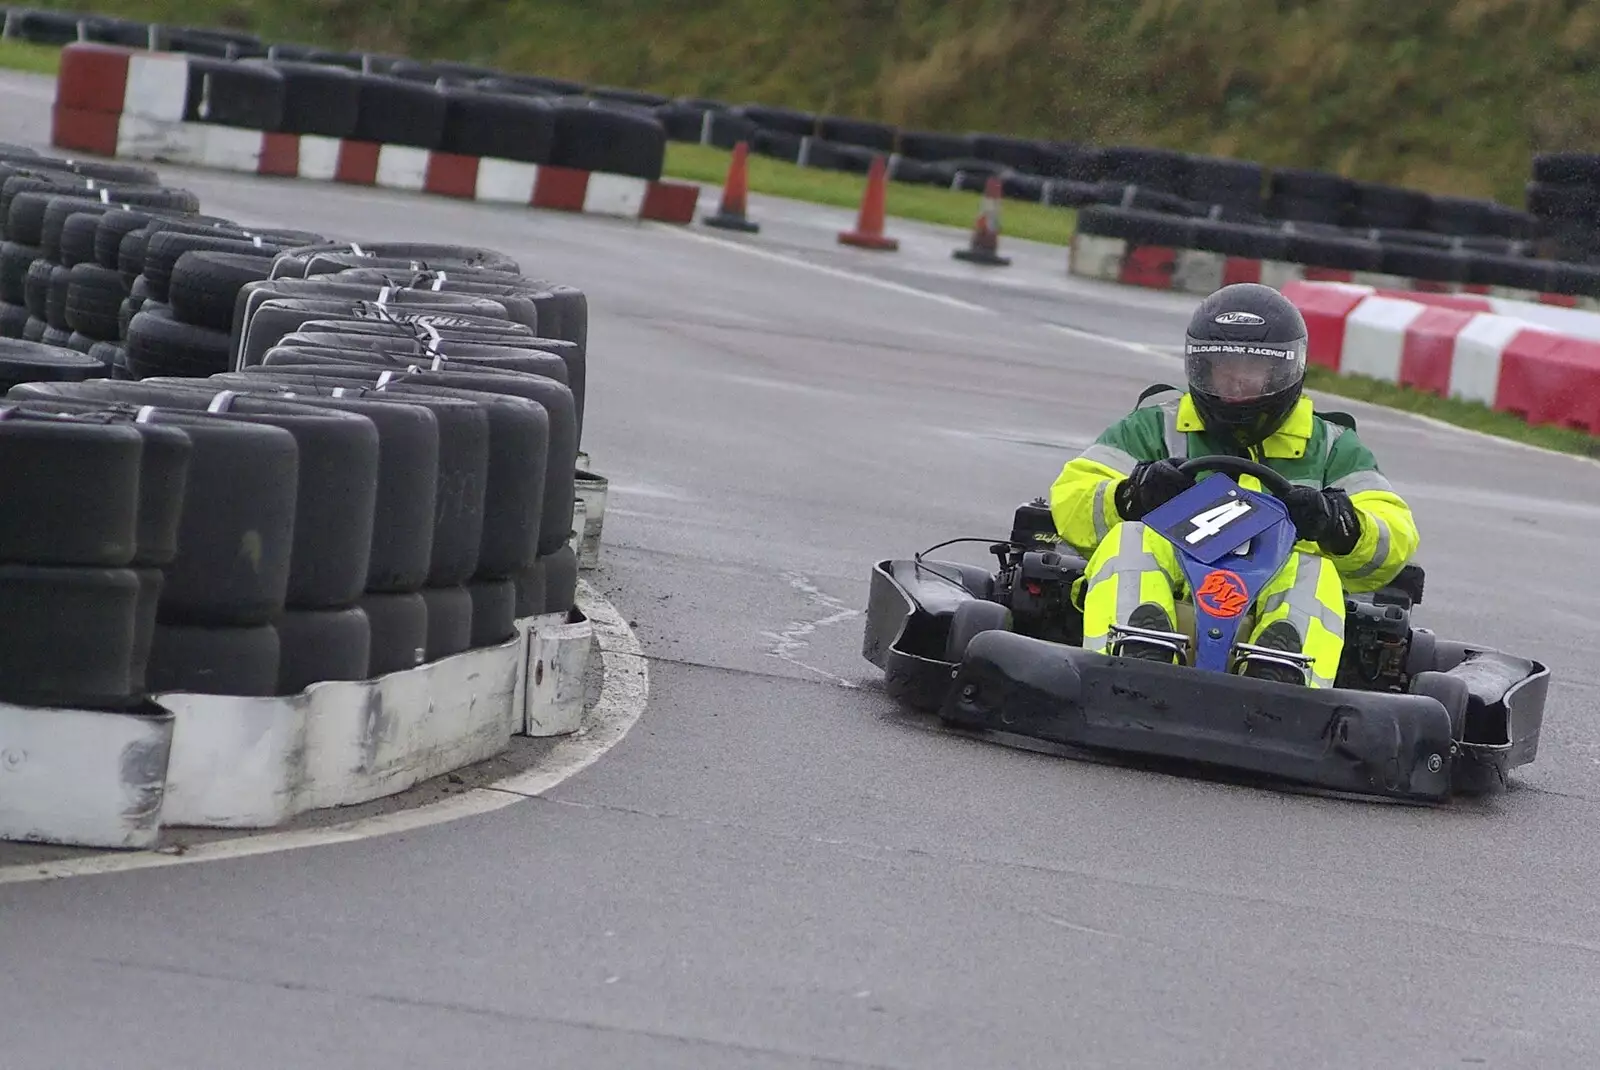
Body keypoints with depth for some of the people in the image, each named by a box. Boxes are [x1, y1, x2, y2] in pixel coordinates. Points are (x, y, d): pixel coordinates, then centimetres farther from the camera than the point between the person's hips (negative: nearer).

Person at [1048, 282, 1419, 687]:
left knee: (1311, 572, -31)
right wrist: (1132, 496, -15)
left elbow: (1395, 539, 9)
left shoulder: (1331, 449, 22)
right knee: (1130, 542, -29)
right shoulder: (1155, 430, 22)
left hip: (1277, 608, 0)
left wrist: (1340, 524, -16)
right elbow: (1070, 502, 9)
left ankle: (1280, 683, -62)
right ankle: (1134, 662, -59)